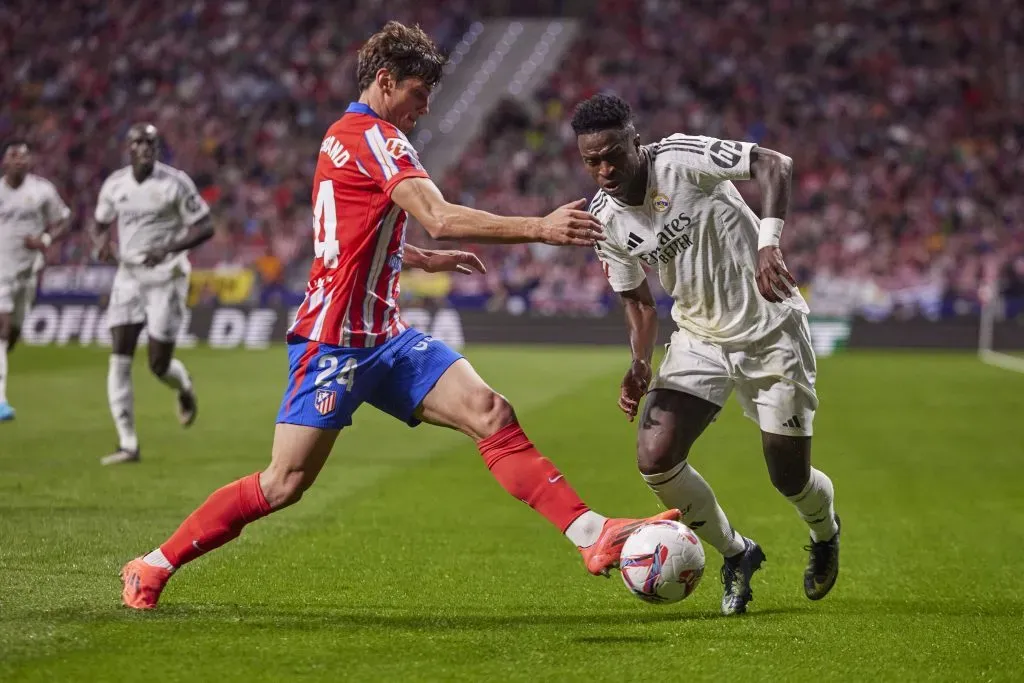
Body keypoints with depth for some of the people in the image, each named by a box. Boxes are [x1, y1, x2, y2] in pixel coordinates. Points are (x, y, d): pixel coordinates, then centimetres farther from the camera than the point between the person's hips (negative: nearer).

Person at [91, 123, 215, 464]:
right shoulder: (114, 184, 2)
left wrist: (168, 249, -24)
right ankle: (128, 444, -4)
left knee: (159, 364, -3)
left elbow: (205, 228, -10)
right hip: (129, 275, 4)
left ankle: (185, 388, 35)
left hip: (165, 276, -4)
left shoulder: (176, 183, -11)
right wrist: (100, 241, -7)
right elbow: (100, 223, 18)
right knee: (120, 359, -8)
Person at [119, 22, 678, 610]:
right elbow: (441, 218, -27)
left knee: (490, 413, -7)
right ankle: (154, 567, 9)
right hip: (334, 339, -10)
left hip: (382, 338, 10)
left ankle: (593, 534, -16)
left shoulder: (345, 135, 17)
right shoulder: (374, 137, -13)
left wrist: (423, 259, 29)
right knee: (284, 484, -7)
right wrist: (540, 229, -29)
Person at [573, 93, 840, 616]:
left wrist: (768, 244, -37)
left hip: (770, 330, -5)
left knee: (789, 478, 0)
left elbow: (774, 165, -24)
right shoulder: (605, 219, -4)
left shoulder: (681, 159, -21)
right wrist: (639, 366, -8)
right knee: (654, 459, -14)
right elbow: (638, 300, 9)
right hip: (699, 340, 5)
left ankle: (825, 533, 39)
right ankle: (735, 555, 12)